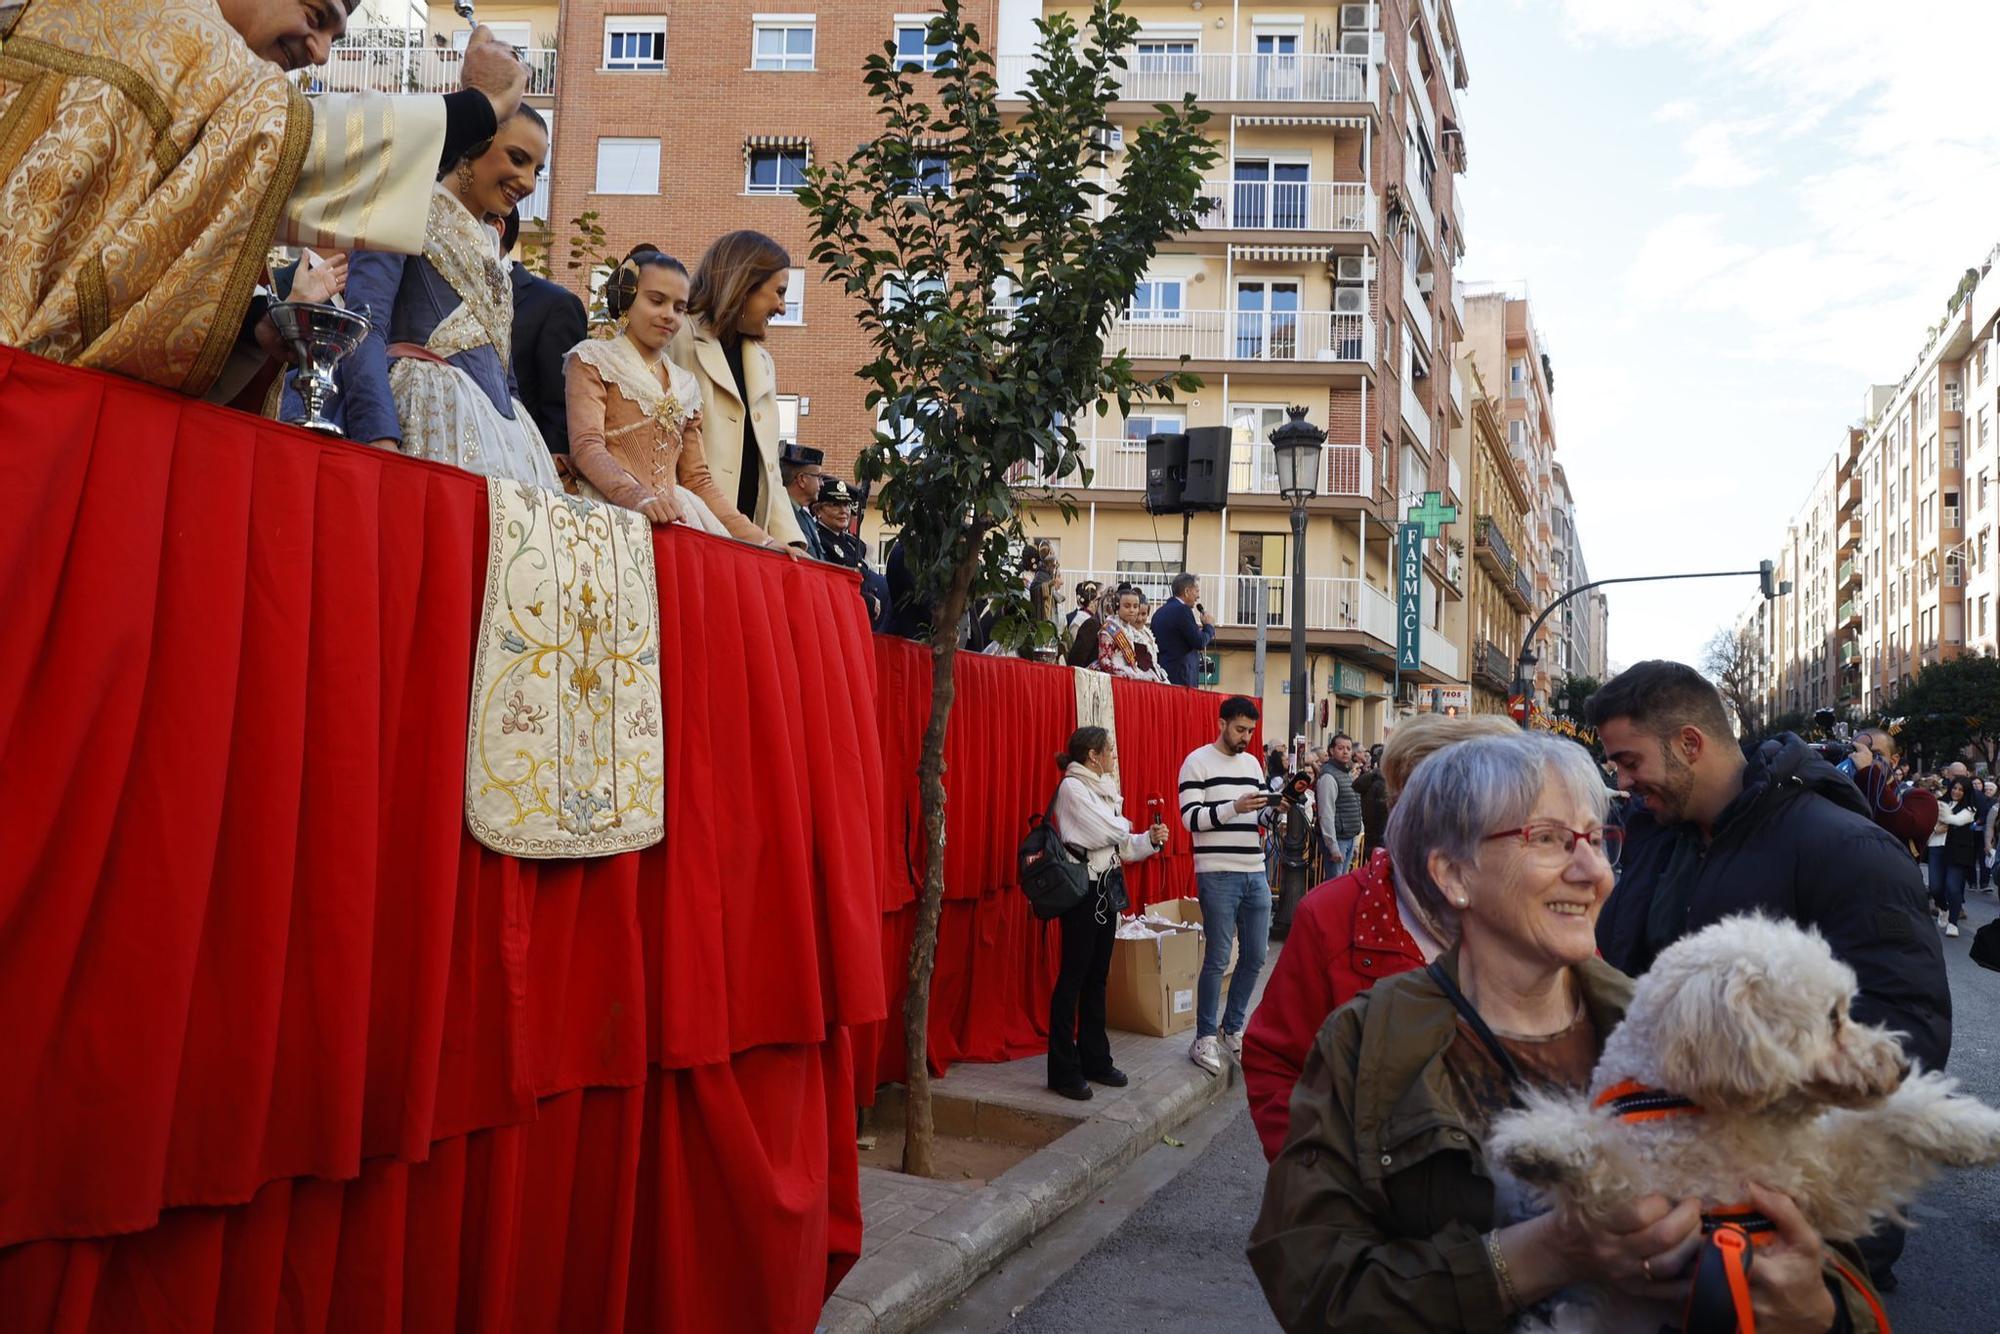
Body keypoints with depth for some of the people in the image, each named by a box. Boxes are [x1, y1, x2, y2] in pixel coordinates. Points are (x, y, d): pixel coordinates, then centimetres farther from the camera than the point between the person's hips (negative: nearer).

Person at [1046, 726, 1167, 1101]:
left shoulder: (1102, 788, 13)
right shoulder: (1072, 787, -13)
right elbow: (1107, 831, -20)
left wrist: (1149, 840, 0)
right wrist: (1123, 825, 1)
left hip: (1107, 889, 9)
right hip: (1083, 889, -9)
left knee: (1097, 976, 14)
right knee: (1073, 978, -3)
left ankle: (1095, 1060, 23)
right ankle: (1063, 1070, 5)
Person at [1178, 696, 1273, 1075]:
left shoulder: (1252, 763, 14)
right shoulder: (1198, 762, -5)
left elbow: (1260, 818, 18)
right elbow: (1191, 818, -12)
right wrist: (1235, 807, -22)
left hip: (1255, 874, 7)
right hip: (1217, 876, -6)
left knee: (1255, 957, 10)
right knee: (1217, 960, -2)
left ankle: (1232, 1028, 27)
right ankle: (1205, 1038, 10)